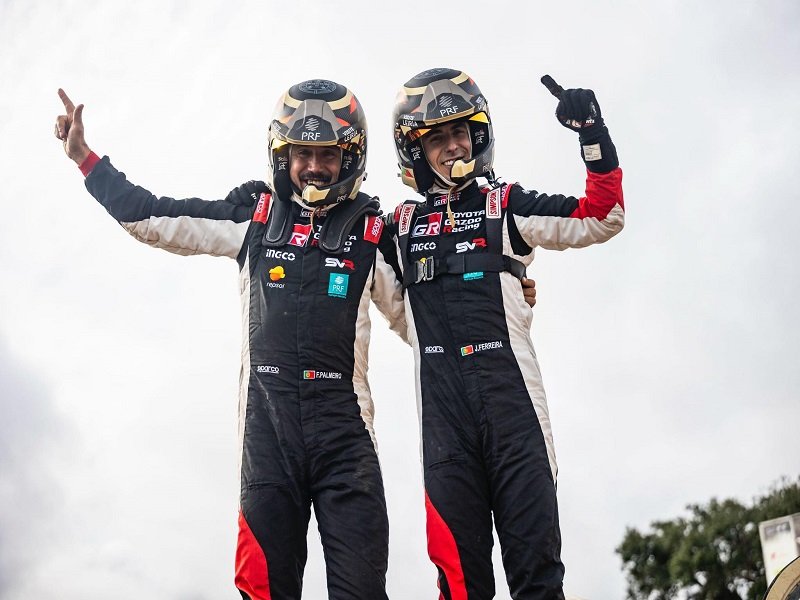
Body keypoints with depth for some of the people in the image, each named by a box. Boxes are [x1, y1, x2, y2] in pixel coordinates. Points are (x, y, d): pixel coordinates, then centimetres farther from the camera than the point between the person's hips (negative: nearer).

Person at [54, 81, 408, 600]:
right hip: (267, 419, 1)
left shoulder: (373, 231, 8)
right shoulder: (254, 215, 9)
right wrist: (86, 159, 10)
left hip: (343, 424, -1)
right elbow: (153, 218, 11)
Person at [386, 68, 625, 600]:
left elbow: (602, 218, 6)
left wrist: (594, 137, -5)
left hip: (510, 393, -2)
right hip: (443, 405, 2)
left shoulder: (506, 204, 12)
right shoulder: (402, 224, 18)